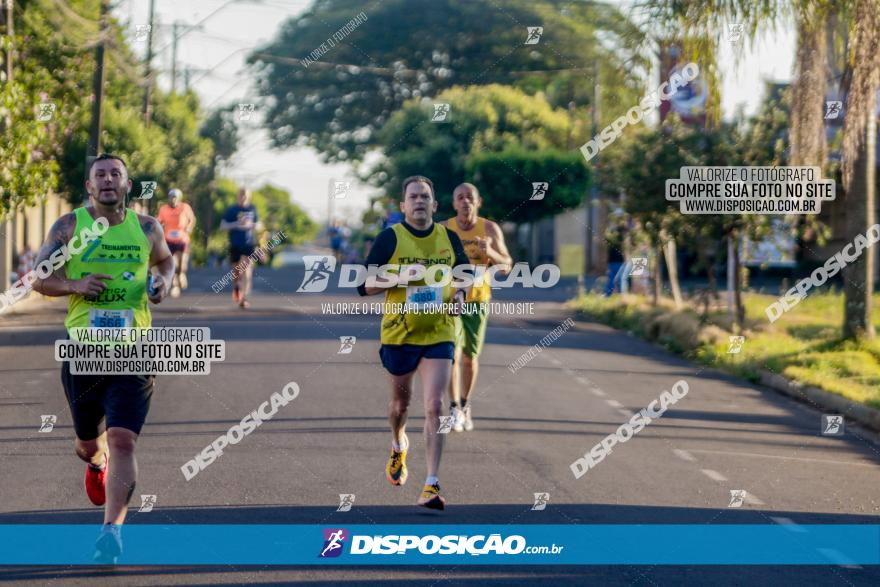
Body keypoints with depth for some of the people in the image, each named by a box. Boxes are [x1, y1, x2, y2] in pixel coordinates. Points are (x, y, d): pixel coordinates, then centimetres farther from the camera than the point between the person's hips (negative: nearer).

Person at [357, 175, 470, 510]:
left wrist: (459, 294, -3)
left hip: (439, 335, 0)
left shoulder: (448, 238, 2)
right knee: (401, 401, 17)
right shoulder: (390, 238, -6)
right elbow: (364, 286, -6)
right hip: (398, 333, 0)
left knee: (434, 406, -12)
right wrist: (400, 277, -21)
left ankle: (431, 486, -14)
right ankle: (398, 446, 52)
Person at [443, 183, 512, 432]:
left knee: (470, 356, 10)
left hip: (477, 300, 1)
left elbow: (506, 266, -5)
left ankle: (465, 406, 28)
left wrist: (490, 252, -24)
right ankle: (455, 409, -11)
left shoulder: (490, 229, -4)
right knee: (452, 352, -15)